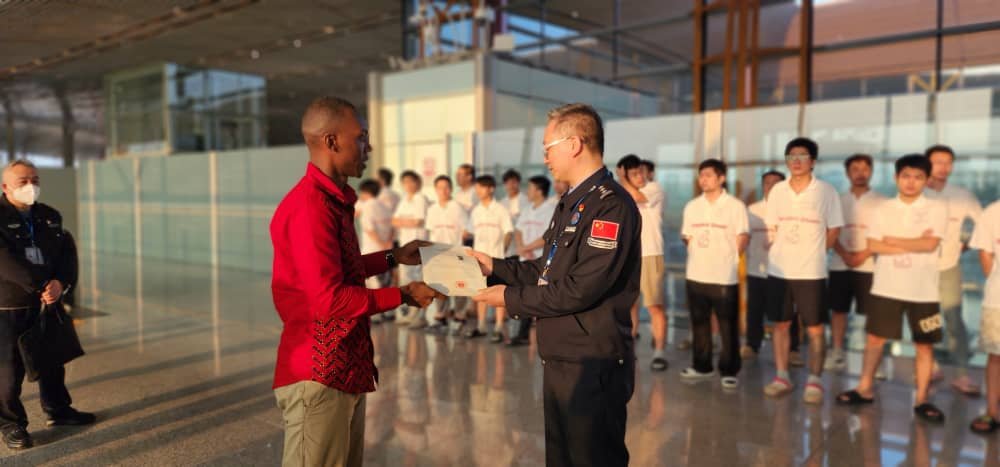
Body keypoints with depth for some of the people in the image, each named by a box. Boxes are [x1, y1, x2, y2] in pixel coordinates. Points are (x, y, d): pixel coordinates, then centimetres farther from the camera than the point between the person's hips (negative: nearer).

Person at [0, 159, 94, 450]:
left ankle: (57, 410, 33)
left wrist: (61, 283, -15)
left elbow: (67, 253, 3)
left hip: (46, 303, 6)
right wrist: (42, 285, -21)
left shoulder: (49, 216, 8)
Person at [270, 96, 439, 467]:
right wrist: (403, 295, -17)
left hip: (346, 369, 10)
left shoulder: (334, 200, 12)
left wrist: (392, 257, 14)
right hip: (319, 375, -10)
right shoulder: (310, 206, -20)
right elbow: (330, 300, -24)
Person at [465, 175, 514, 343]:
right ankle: (480, 326, 19)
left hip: (496, 256, -5)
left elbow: (509, 233, -4)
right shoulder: (476, 211, 12)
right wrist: (474, 251, 7)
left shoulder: (500, 210, -3)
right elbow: (474, 233, 16)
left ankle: (498, 328, 2)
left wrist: (502, 250, -15)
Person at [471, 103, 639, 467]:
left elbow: (580, 289, -24)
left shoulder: (611, 205, -19)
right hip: (560, 358, 10)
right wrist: (495, 267, 7)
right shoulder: (571, 203, 14)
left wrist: (511, 298, -15)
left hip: (593, 365, -10)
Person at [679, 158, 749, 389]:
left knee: (728, 327, 1)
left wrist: (728, 259, 0)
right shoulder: (692, 206, 9)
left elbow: (743, 238, -3)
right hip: (696, 275, 4)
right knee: (699, 324, 12)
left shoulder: (735, 206, -5)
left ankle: (729, 371, 12)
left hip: (725, 277, -4)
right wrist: (698, 257, 7)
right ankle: (701, 366, 24)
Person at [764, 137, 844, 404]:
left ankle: (814, 382, 14)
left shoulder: (826, 191, -4)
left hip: (811, 271, -3)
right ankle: (782, 378, 20)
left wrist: (811, 252, 4)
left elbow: (834, 231, 2)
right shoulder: (778, 190, 4)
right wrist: (783, 252, 3)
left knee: (815, 329, 3)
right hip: (779, 270, 3)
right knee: (780, 324, 9)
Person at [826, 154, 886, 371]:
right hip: (839, 265, 3)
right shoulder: (838, 200, 9)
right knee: (838, 310, 5)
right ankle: (837, 353, 13)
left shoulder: (880, 201, 3)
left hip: (868, 266, -2)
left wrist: (864, 254, -14)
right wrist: (844, 254, -10)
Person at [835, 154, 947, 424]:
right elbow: (873, 246, -5)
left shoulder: (937, 208, -1)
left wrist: (893, 240, -7)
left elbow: (930, 244, -15)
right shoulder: (884, 209, 4)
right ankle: (865, 389, 21)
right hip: (887, 286, 2)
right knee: (875, 338, 8)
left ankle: (921, 399, 16)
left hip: (923, 289, -2)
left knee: (924, 344, 5)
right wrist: (914, 244, -12)